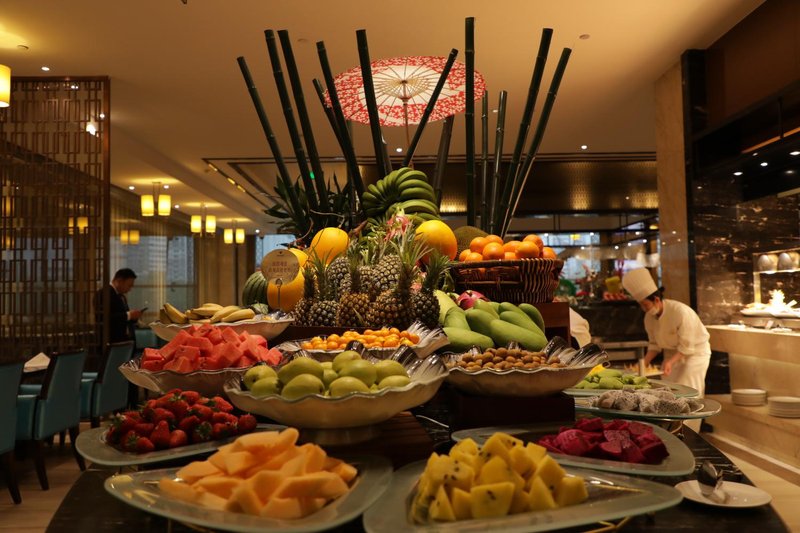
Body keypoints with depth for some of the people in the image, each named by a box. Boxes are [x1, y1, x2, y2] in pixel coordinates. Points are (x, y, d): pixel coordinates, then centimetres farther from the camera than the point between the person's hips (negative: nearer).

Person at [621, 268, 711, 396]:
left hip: (694, 353, -6)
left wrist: (670, 362, -37)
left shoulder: (681, 312, -29)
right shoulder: (649, 317, -9)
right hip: (672, 354, 6)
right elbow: (654, 344, 2)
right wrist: (643, 363, -11)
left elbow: (686, 347, -25)